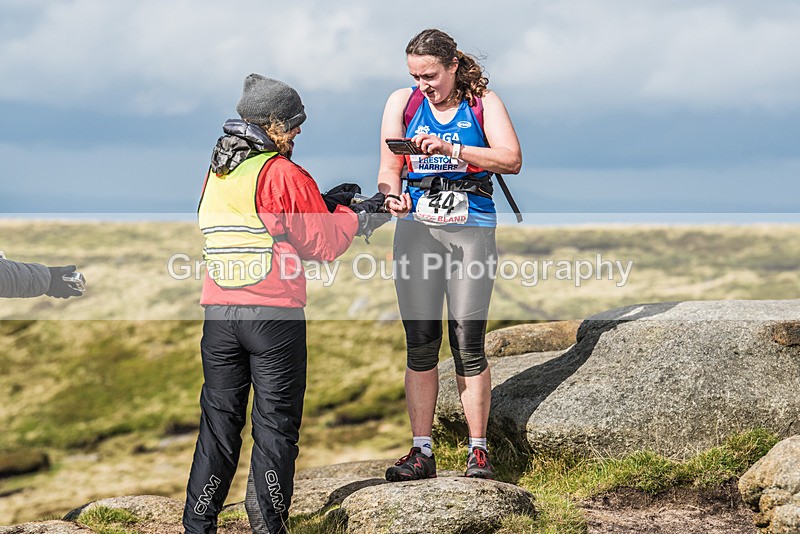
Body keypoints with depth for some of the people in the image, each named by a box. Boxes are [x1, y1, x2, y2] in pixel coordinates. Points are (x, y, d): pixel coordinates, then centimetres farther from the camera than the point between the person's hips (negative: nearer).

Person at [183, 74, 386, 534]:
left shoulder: (216, 172, 12)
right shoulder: (282, 174, -9)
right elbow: (324, 243, -5)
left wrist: (325, 203, 19)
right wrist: (357, 214, 12)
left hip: (219, 312, 6)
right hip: (274, 314, -6)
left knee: (219, 419, 11)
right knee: (275, 425, 3)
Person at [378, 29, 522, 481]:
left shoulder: (483, 102, 3)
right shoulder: (403, 103, 9)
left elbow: (512, 160, -9)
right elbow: (389, 168, 9)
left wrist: (452, 149, -19)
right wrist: (393, 196, -13)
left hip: (472, 229, -2)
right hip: (418, 229, 2)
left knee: (468, 342, -7)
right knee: (421, 341, -3)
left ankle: (478, 451, 1)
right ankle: (422, 451, 1)